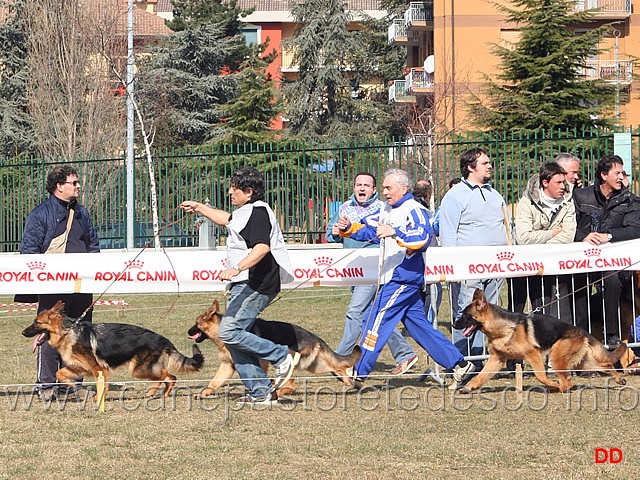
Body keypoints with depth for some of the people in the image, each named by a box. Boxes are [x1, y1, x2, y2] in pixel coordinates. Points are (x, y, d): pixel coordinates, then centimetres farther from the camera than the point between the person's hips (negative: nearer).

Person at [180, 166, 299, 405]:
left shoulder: (258, 212, -13)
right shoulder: (246, 212, 19)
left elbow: (262, 247, -29)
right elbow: (228, 220, 42)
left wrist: (237, 268, -41)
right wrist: (199, 207, 45)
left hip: (255, 285, -11)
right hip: (244, 285, 11)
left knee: (229, 332, -19)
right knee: (235, 339, 7)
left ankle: (282, 357, -10)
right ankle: (261, 392, 9)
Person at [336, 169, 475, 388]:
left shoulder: (414, 211, -12)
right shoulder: (387, 210, 17)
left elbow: (423, 239, -27)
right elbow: (372, 232, 29)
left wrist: (394, 233, -39)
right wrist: (349, 229, 12)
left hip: (403, 278, -10)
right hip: (393, 278, 10)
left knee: (376, 323, -7)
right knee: (419, 326, 10)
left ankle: (359, 374, -3)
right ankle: (459, 364, 11)